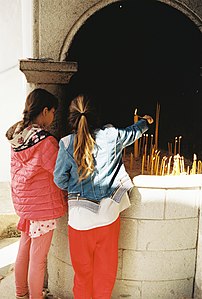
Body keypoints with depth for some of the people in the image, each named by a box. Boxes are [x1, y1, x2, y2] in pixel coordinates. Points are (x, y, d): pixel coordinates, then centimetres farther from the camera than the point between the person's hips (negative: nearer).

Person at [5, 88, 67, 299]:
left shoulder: (17, 135, 1)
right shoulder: (45, 141, -22)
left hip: (22, 201, 8)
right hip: (43, 204, -8)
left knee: (24, 250, 22)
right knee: (38, 258, 7)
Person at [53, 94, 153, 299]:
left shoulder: (66, 144, -10)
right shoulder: (111, 136, -5)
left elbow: (60, 180, -6)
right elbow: (133, 132, 16)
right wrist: (146, 121, 37)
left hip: (80, 215, -1)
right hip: (108, 212, 2)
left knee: (82, 267, 18)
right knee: (106, 266, 19)